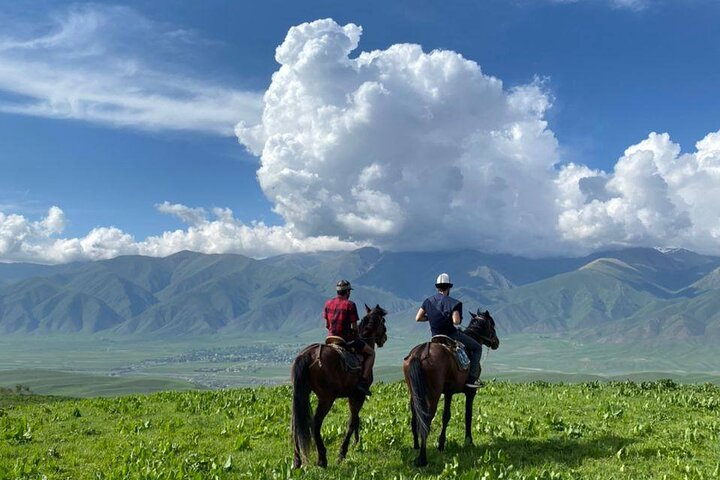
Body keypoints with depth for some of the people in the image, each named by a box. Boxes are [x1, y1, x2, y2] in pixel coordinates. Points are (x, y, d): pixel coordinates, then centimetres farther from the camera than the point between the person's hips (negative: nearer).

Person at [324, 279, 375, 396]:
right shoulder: (350, 304, -12)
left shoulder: (328, 303, 5)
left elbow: (326, 325, 8)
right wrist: (357, 335, 8)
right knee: (371, 352, 8)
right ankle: (364, 381, -3)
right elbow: (354, 327, -11)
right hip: (347, 339, -6)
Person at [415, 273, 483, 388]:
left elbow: (418, 318, 2)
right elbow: (456, 321, -26)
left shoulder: (428, 301, 2)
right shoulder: (452, 302, -15)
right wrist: (459, 320, -3)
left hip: (436, 337, 7)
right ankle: (471, 378, -3)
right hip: (451, 335, -6)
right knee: (477, 348, 7)